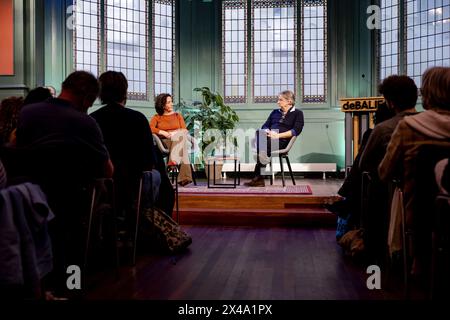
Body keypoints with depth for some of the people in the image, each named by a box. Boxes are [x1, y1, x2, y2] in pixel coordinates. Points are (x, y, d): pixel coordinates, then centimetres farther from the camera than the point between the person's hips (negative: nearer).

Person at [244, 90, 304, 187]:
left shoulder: (297, 113, 9)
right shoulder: (275, 112, 27)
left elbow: (296, 130, -5)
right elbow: (265, 126, 21)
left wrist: (278, 135, -15)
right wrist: (268, 132, -4)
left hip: (282, 141, -6)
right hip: (269, 137, 6)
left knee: (261, 144, -33)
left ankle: (258, 177, -24)